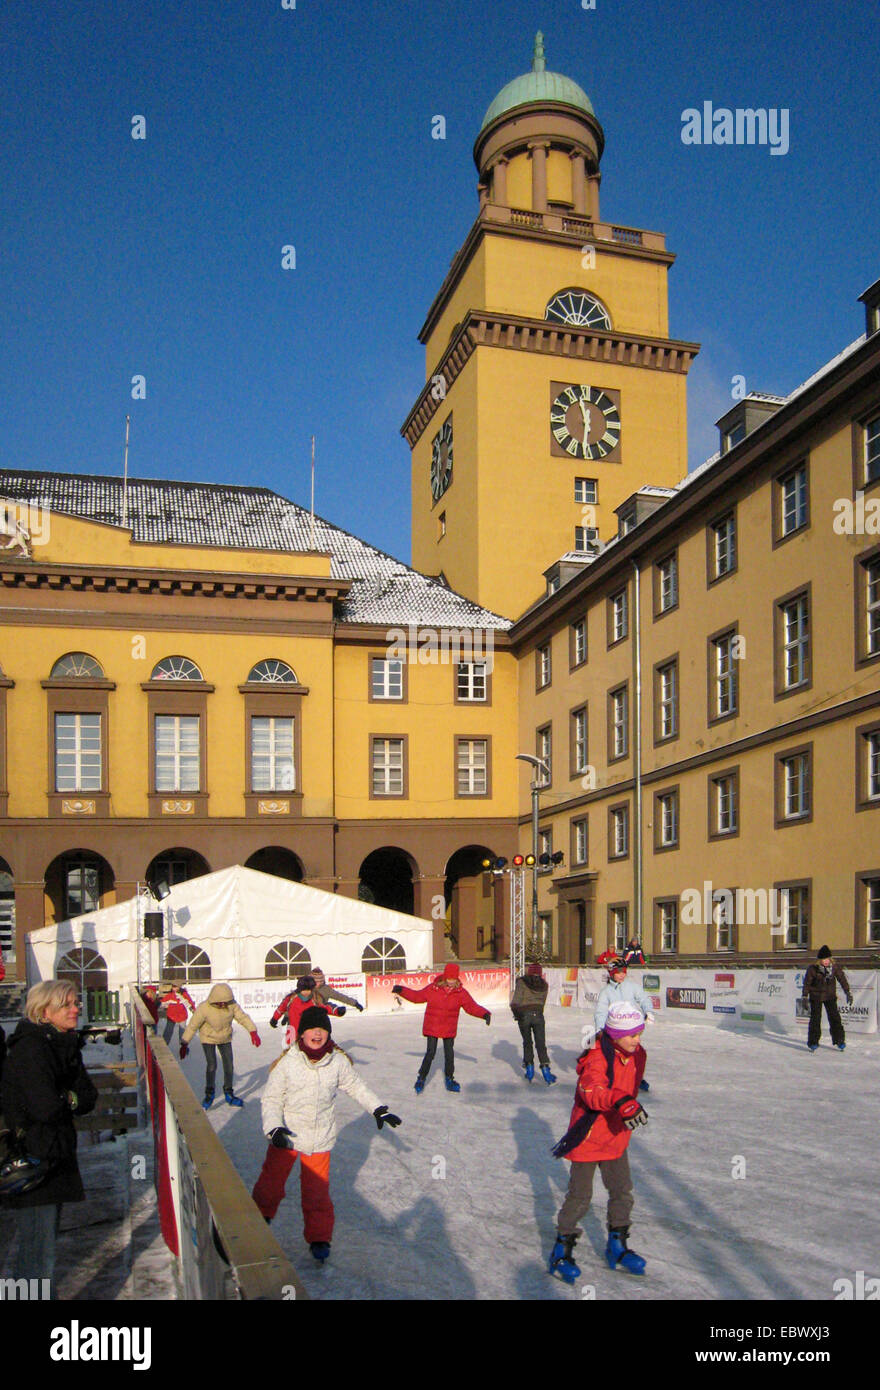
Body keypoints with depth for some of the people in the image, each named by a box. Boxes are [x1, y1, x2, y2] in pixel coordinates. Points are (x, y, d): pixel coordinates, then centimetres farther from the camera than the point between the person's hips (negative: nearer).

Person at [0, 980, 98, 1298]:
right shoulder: (29, 1048, -18)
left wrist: (64, 1098, -13)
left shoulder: (66, 1045, 9)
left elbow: (88, 1099, 4)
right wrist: (71, 1099, -6)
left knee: (42, 1245, 18)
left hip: (55, 1158, 9)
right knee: (39, 1253, -5)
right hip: (31, 1161, -9)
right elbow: (46, 1107, -25)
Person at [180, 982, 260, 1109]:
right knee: (211, 1065, -14)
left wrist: (253, 1031, -28)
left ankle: (229, 1094, 23)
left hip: (225, 1039, 3)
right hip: (208, 1038, -3)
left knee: (229, 1065, 4)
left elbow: (243, 1017, -15)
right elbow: (192, 1026, -20)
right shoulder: (204, 1008, -30)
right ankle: (209, 1094, 7)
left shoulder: (232, 1005, -21)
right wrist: (184, 1044, -15)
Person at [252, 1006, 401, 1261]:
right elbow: (272, 1098, -7)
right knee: (271, 1181, 12)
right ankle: (260, 1218, 41)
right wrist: (274, 1128, -20)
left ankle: (318, 1237, 22)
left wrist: (378, 1109, 9)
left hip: (320, 1138, 1)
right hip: (286, 1135, -1)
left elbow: (356, 1087, 9)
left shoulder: (338, 1061, -7)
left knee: (317, 1190, 1)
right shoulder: (287, 1063, -15)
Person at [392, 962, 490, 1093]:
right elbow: (417, 996, 3)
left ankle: (449, 1079, 27)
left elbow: (472, 1006, -4)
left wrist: (484, 1014, -18)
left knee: (449, 1054, 9)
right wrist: (402, 991, -3)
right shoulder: (432, 989, -8)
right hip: (432, 1027, -2)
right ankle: (421, 1078, 12)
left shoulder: (460, 992, -5)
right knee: (430, 1053, -5)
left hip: (449, 1030, 2)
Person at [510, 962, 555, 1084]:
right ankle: (545, 1067, -11)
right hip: (538, 1014, 1)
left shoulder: (522, 982, -2)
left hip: (523, 1015, -1)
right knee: (541, 1043, 3)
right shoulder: (543, 985, 8)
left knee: (527, 1042, 15)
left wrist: (516, 1013, 7)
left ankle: (529, 1068, 13)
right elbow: (542, 1002, 7)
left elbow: (516, 1001, -7)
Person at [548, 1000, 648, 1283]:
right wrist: (620, 1100, -60)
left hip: (616, 1136, 7)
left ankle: (617, 1246, 32)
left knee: (622, 1192, 13)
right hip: (588, 1137, -7)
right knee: (580, 1196, 0)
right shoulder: (597, 1058, -26)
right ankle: (561, 1250, 17)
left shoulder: (637, 1054, -1)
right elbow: (592, 1090, -45)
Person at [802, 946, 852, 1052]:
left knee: (835, 1018, 0)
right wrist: (804, 996, -7)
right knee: (815, 1019, -4)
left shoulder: (835, 967, -9)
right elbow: (807, 983, -6)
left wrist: (848, 992, 5)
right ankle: (813, 1042, 5)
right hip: (816, 997, -2)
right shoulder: (812, 969, -15)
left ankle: (839, 1040, 13)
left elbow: (842, 979, 4)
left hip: (830, 996, 2)